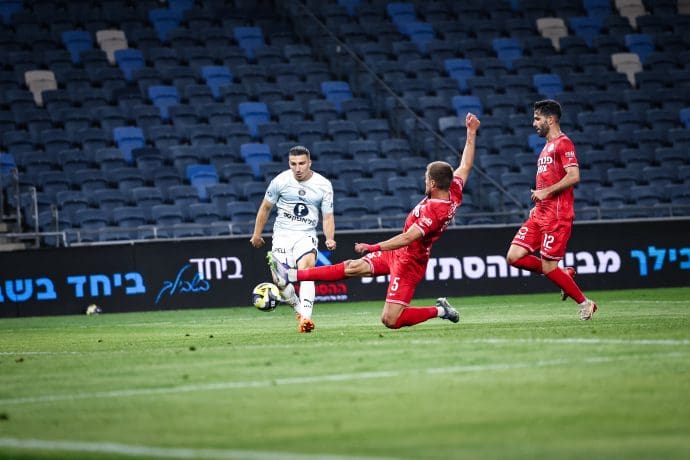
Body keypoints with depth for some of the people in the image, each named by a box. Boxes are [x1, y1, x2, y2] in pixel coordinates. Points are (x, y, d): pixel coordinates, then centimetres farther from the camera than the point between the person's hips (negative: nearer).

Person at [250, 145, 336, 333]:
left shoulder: (323, 185, -2)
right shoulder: (280, 181, -4)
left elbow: (328, 217, 2)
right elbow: (265, 207, 10)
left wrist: (330, 239, -15)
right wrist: (257, 234, 13)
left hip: (306, 235, -1)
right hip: (283, 234, 1)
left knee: (306, 268, -28)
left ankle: (305, 318, -39)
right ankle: (299, 309, 20)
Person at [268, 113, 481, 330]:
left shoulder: (434, 210, -30)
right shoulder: (454, 194, -4)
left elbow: (407, 238, -34)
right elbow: (466, 165, 11)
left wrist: (374, 247, -33)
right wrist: (471, 133, 17)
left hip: (408, 262, -10)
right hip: (399, 254, 10)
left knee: (390, 320, -10)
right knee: (353, 267, 9)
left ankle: (440, 310, 5)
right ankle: (290, 275, 10)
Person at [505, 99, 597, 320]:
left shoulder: (563, 143, -9)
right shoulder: (547, 146, 21)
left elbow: (573, 176, -21)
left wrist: (546, 192, -18)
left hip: (556, 216, -9)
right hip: (540, 215, 9)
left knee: (548, 267, -8)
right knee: (514, 256, -1)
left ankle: (584, 303, 8)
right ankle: (564, 274, 13)